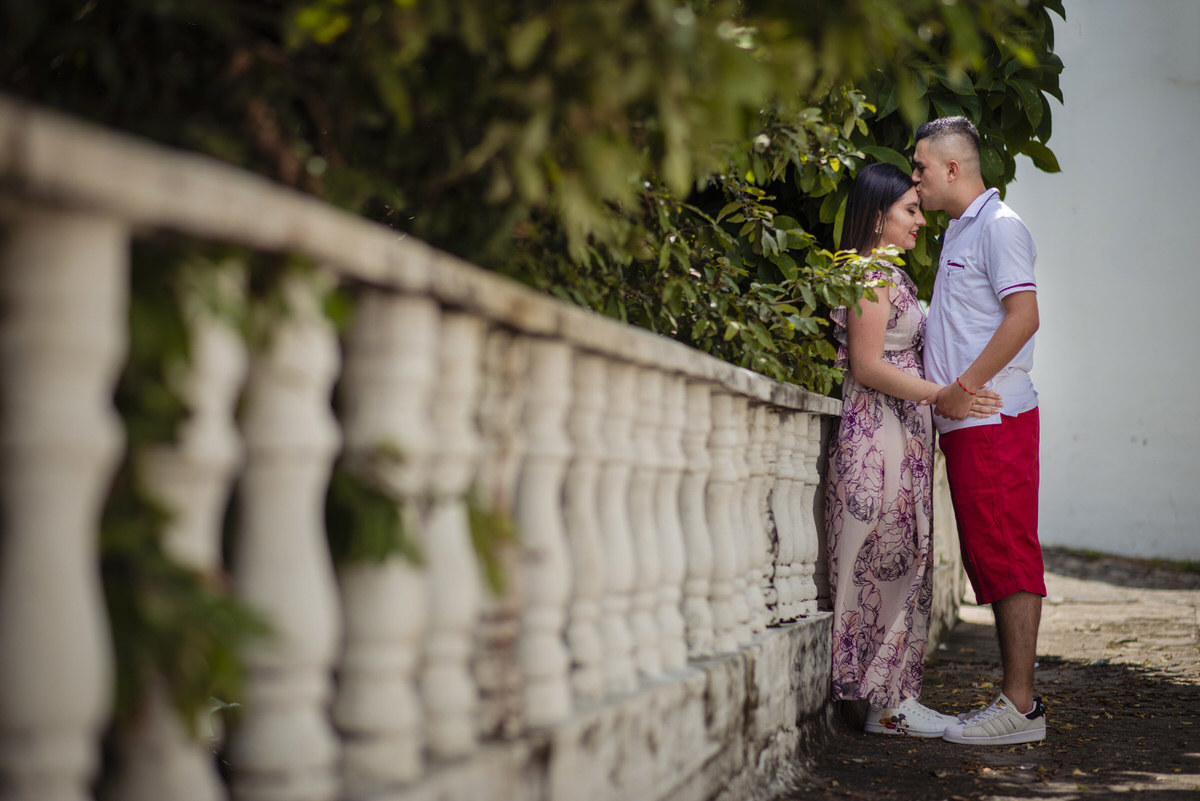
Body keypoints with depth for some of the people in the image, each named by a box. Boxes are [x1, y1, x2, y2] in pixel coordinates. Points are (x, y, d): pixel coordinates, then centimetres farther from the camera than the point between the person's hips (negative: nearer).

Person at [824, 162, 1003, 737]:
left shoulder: (889, 277, 20)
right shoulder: (874, 276, -11)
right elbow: (867, 367, -17)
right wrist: (943, 394, -21)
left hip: (902, 438, 10)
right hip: (880, 436, -10)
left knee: (904, 565, 8)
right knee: (888, 564, -8)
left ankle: (897, 698, 10)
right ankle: (887, 704, -5)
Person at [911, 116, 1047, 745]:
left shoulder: (999, 226, -8)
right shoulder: (959, 230, 21)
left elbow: (1023, 317, -18)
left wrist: (962, 388, -18)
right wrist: (947, 392, 12)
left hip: (995, 419, -10)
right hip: (967, 420, 10)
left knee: (1008, 557, -9)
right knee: (988, 559, 9)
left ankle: (1018, 705, -7)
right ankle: (1017, 699, 14)